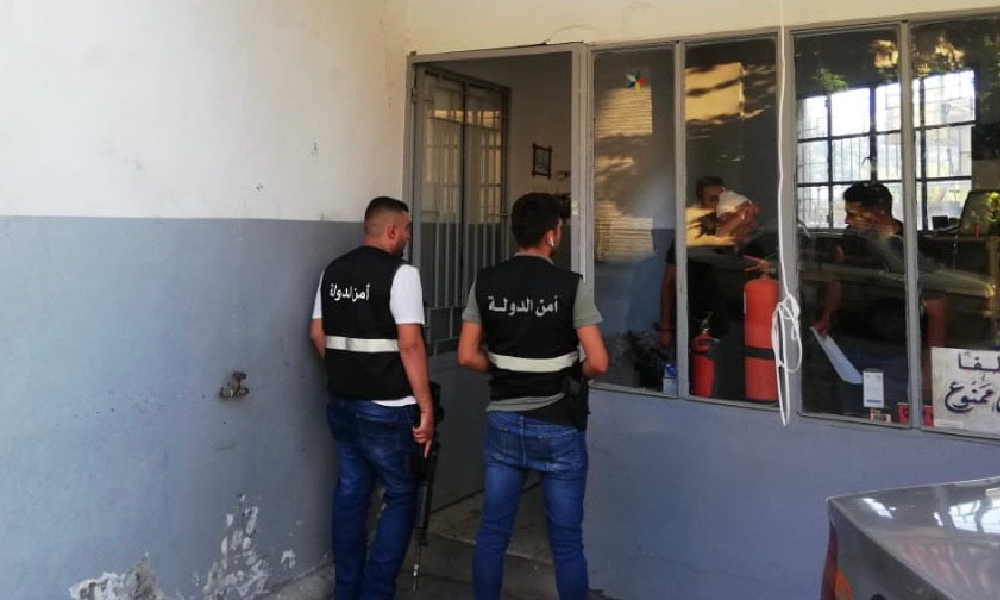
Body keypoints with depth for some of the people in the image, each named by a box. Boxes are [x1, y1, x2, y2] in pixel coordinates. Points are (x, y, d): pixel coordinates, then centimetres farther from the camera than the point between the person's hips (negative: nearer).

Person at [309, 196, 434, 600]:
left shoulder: (333, 271, 8)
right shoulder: (400, 273, -14)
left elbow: (317, 334, 13)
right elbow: (410, 344, -20)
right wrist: (426, 408, -16)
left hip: (342, 404, 7)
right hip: (386, 409, -7)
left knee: (351, 493, 16)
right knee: (401, 497, 7)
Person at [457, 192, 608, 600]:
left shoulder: (485, 282, -2)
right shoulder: (570, 286, -12)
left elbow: (467, 356, -3)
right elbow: (597, 362, -17)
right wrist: (572, 377, 3)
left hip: (503, 422, 3)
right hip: (558, 427, -3)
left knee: (492, 532, 14)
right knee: (566, 541, 10)